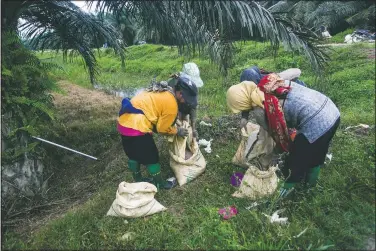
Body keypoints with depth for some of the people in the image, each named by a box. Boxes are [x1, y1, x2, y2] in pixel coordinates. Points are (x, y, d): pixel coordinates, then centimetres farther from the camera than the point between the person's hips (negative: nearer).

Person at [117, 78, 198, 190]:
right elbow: (163, 128, -7)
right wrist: (178, 131, 10)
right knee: (151, 157, 9)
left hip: (125, 121, 9)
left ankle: (138, 180, 43)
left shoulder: (164, 90, 12)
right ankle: (160, 183, 27)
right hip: (135, 127, -9)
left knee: (134, 153, 24)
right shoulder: (171, 104, -15)